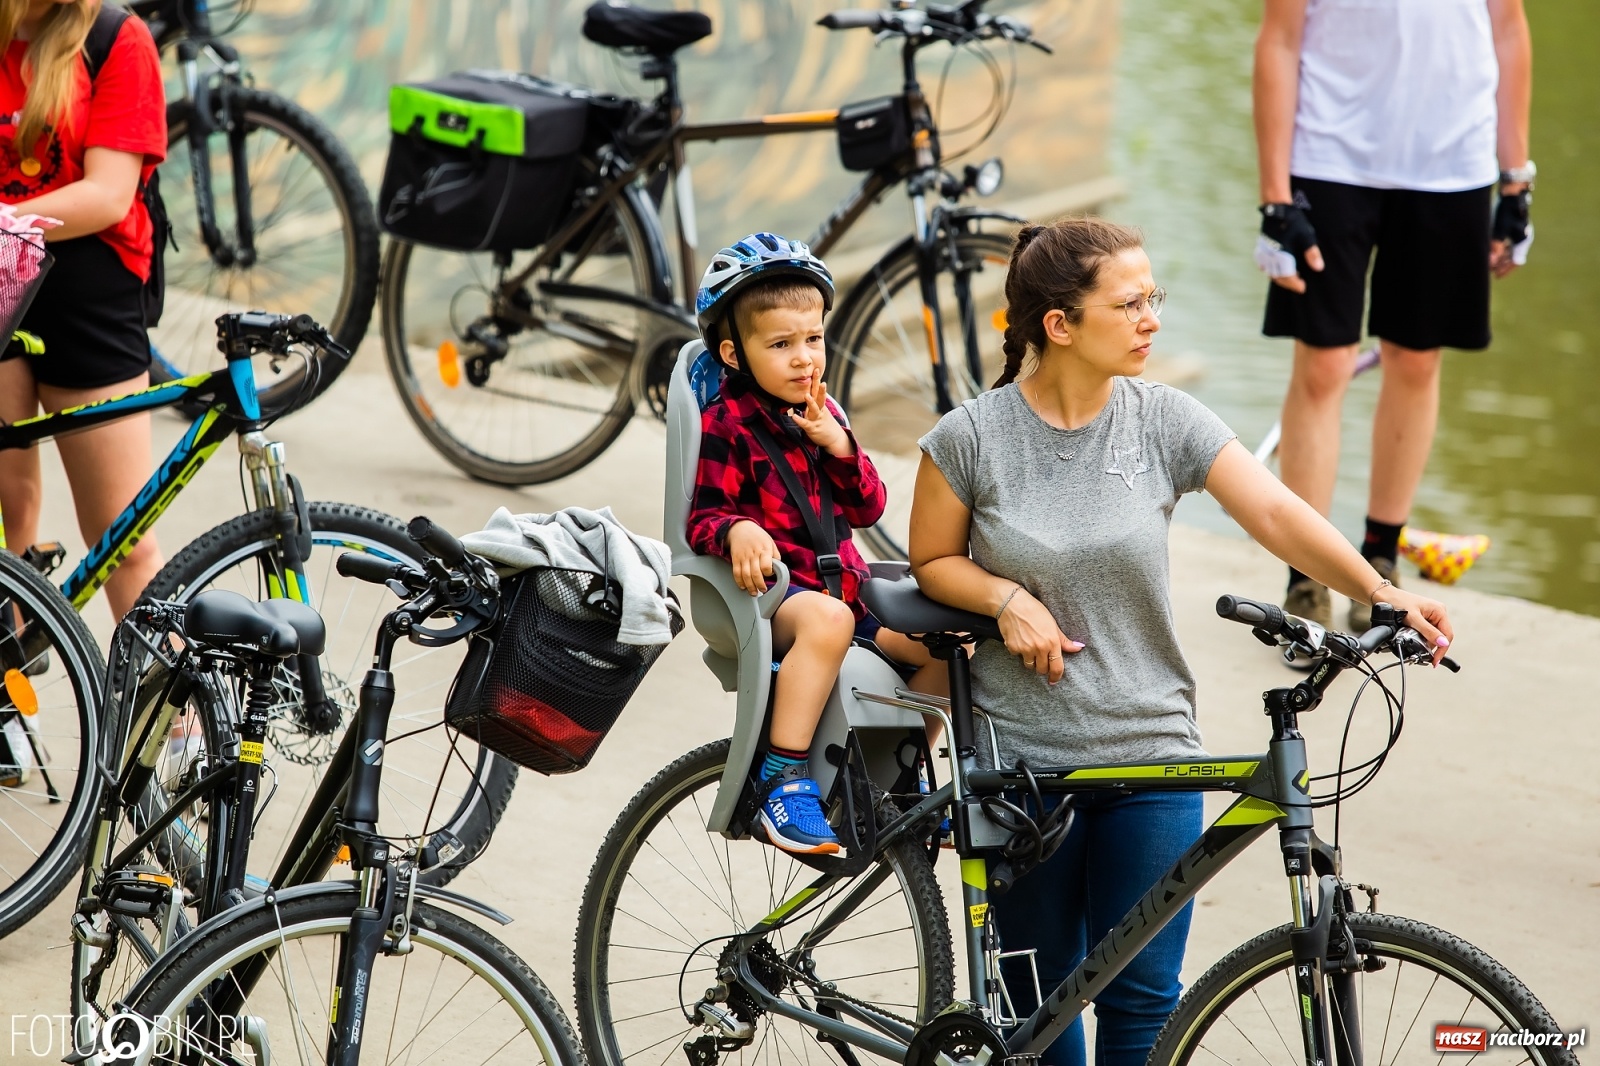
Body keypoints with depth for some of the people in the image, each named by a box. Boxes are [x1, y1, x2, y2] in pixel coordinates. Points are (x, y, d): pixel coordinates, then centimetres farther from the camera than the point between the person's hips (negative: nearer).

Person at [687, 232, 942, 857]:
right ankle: (783, 782, -39)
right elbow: (704, 516, -9)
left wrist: (838, 444, -6)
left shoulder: (820, 413, 14)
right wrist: (738, 532, -32)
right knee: (827, 619, -40)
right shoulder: (726, 425, -6)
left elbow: (867, 508, 12)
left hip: (840, 582, 7)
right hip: (769, 589, -7)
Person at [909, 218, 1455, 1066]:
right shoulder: (971, 439, -7)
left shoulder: (1164, 421, -4)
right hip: (1023, 756, -1)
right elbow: (933, 563, 5)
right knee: (1039, 995, 10)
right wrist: (1006, 598, -15)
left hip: (1151, 751, 1)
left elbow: (1274, 513, -13)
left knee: (1144, 997, 0)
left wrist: (1380, 594, -27)